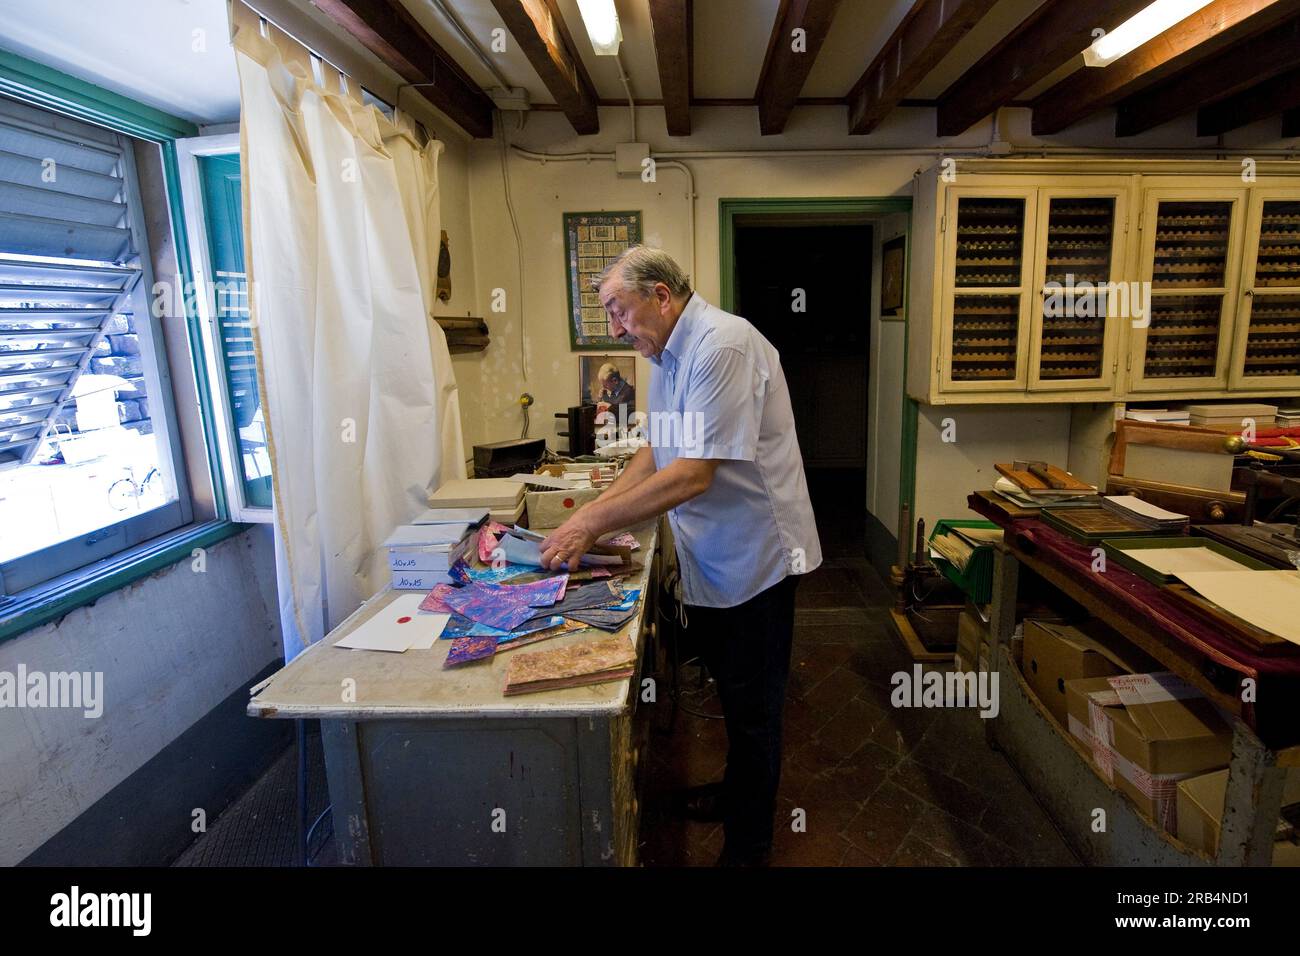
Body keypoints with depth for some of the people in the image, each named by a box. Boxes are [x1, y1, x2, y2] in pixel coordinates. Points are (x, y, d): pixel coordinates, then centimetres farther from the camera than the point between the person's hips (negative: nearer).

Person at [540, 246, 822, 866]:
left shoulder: (721, 345, -23)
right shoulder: (668, 355, 8)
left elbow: (694, 474, -29)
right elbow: (658, 453, 14)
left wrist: (592, 524, -24)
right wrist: (594, 510, 2)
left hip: (753, 559, -9)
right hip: (709, 559, 9)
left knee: (753, 709, 8)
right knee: (732, 693, 25)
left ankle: (748, 848, 27)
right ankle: (738, 791, 47)